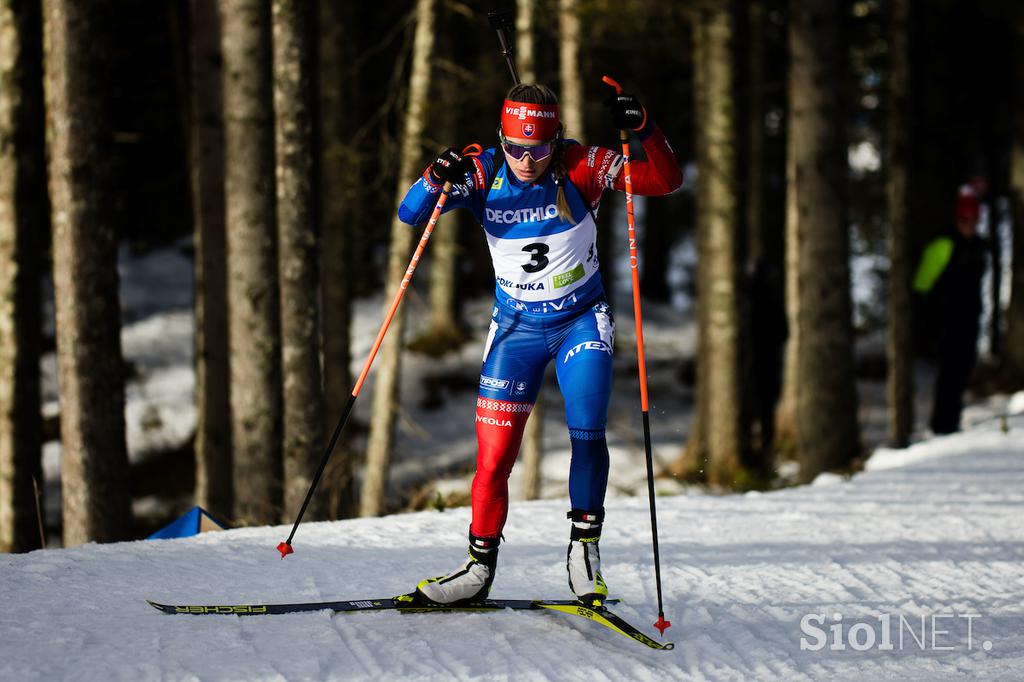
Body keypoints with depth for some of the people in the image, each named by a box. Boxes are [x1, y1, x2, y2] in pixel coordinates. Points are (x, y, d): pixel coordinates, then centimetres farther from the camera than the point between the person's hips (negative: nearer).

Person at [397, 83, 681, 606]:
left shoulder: (581, 167, -16)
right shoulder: (482, 173, -12)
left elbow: (665, 181, -19)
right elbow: (410, 215, -17)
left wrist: (644, 130, -37)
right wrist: (436, 180, -38)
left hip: (582, 322, -1)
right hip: (517, 325, 1)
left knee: (587, 433, -17)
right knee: (494, 455, -3)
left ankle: (585, 548, 1)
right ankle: (480, 567, 10)